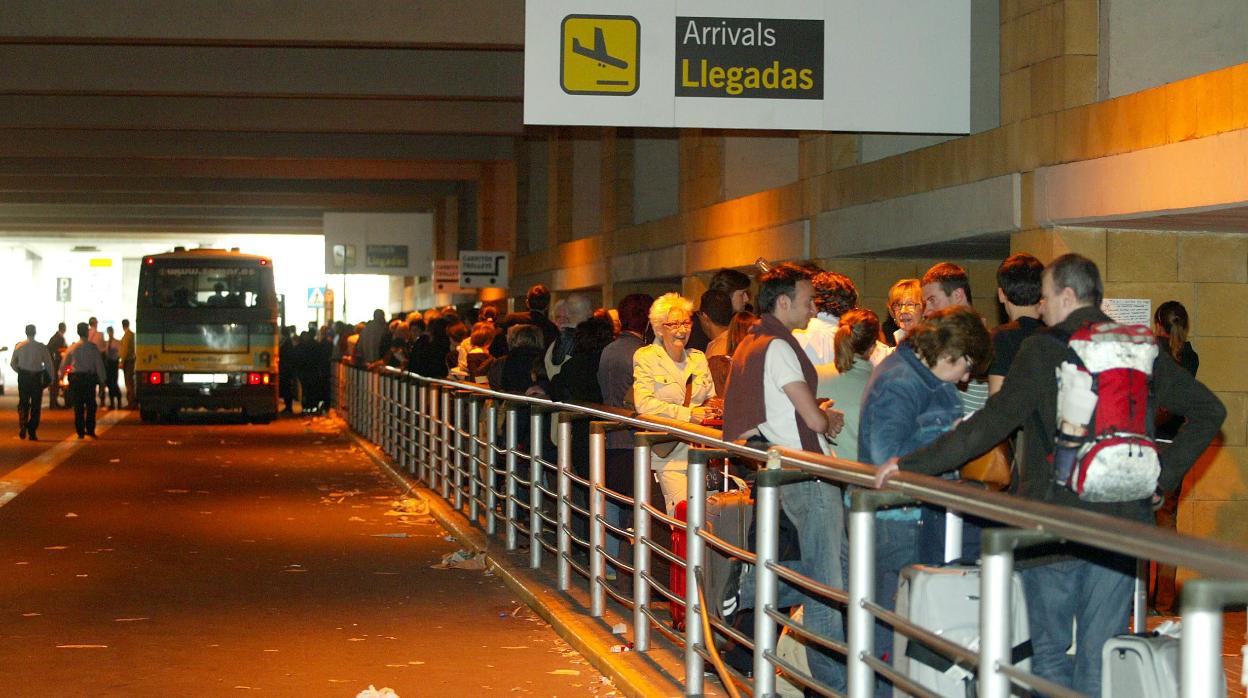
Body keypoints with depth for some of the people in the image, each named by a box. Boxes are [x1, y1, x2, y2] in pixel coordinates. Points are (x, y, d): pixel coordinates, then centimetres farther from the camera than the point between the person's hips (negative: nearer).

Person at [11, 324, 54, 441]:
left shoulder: (19, 346, -1)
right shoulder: (41, 347, -7)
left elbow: (12, 363, 5)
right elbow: (48, 363, -5)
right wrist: (51, 377, 7)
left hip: (23, 377, 1)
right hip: (37, 377, -1)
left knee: (23, 403, 13)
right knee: (36, 405, 7)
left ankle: (23, 425, -9)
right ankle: (32, 432, 5)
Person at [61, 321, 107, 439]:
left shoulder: (72, 347, 0)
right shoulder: (93, 347, -7)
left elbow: (64, 364, 7)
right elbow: (99, 364, -7)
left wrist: (61, 375, 21)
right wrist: (101, 379, 0)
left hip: (76, 378, 1)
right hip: (90, 377, -1)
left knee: (78, 406, 6)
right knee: (90, 405, 8)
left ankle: (80, 431, 5)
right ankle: (90, 430, 5)